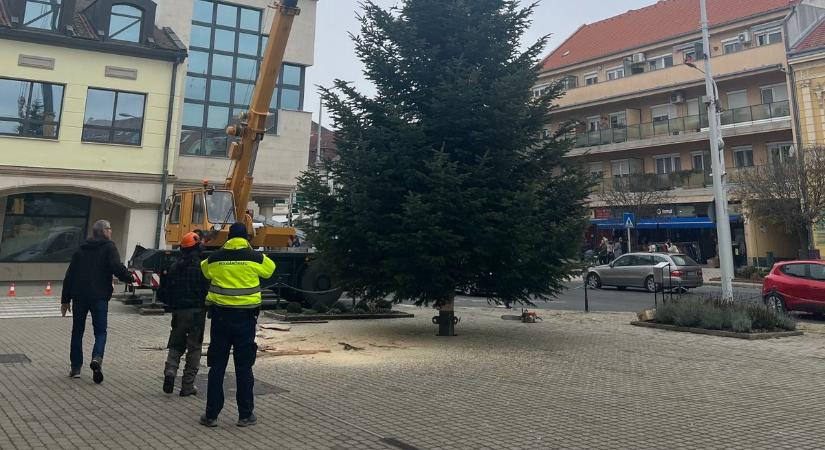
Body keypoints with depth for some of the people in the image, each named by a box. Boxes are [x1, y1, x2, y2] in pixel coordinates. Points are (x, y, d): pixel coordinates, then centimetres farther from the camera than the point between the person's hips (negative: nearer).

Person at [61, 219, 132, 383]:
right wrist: (129, 277, -1)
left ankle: (75, 368, 17)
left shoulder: (81, 249, 16)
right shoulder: (109, 247, -1)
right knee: (100, 331, 5)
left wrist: (65, 299, 17)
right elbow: (116, 267, -19)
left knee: (77, 331, 15)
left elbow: (69, 275, 14)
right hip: (99, 296, -4)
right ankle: (97, 358, -19)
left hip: (79, 296, 4)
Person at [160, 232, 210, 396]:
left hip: (178, 312, 4)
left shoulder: (175, 267, 7)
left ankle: (170, 370, -7)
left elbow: (164, 292, 9)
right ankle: (188, 385, 5)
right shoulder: (201, 266, -10)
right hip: (196, 311, -4)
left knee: (176, 345, 18)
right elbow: (207, 289, -14)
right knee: (194, 348, 5)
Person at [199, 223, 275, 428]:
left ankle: (211, 414, 14)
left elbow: (204, 268, 22)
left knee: (217, 366, 9)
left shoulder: (214, 258, 1)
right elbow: (270, 269, 13)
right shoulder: (255, 258, -5)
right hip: (245, 317, -1)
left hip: (220, 315, 2)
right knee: (244, 366, 6)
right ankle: (245, 415, 13)